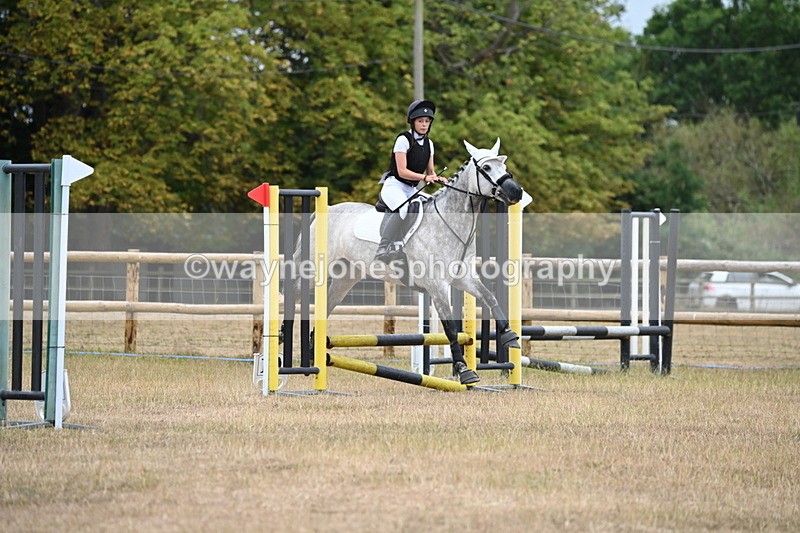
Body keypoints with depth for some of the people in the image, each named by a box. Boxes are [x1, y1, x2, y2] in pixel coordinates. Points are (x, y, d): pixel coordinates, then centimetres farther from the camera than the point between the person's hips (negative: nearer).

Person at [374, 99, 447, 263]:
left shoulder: (428, 143, 11)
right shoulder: (403, 140, -11)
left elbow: (430, 171, 14)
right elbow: (402, 171, -18)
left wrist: (437, 178, -9)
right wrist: (425, 177, -27)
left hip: (412, 189, 8)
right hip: (394, 185, -8)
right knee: (403, 209, -36)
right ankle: (382, 249, -35)